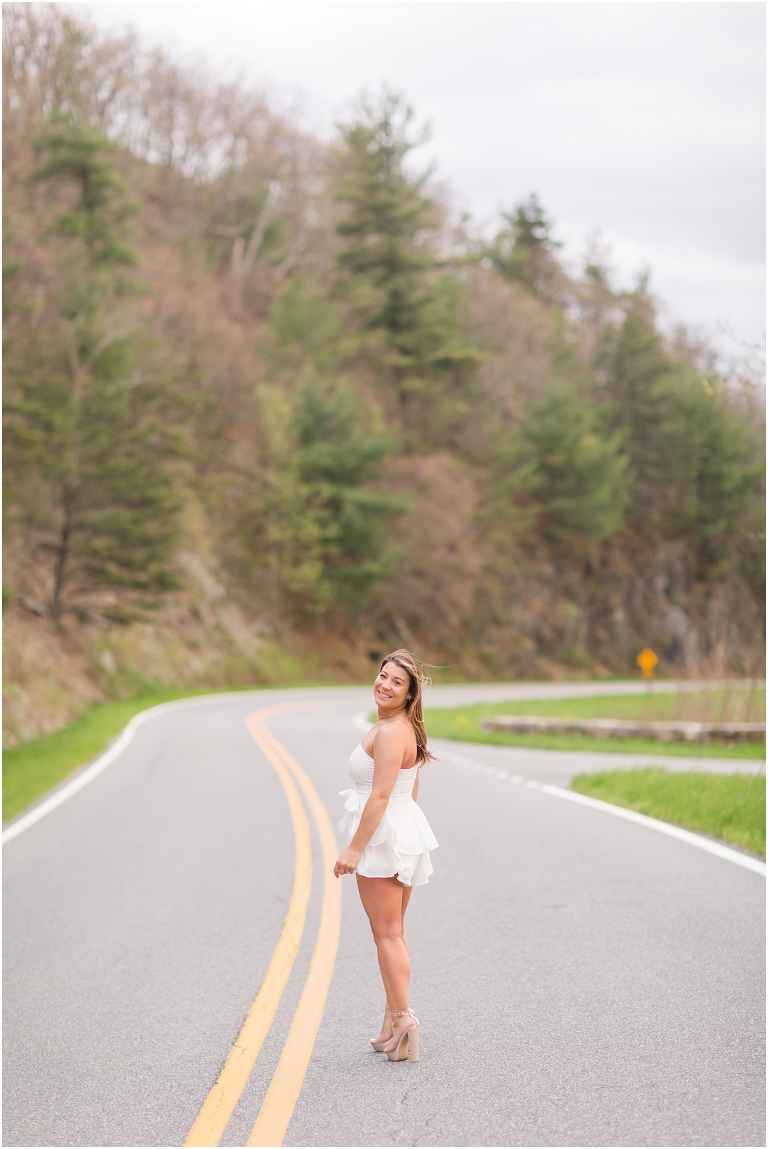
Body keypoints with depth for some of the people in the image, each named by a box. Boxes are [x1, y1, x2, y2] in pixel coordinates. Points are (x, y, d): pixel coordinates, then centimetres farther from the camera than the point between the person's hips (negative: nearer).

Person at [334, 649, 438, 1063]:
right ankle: (393, 1021, 19)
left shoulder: (389, 733, -19)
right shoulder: (405, 729, 12)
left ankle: (402, 1018, -5)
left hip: (383, 837, -10)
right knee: (393, 933, 14)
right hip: (405, 831, 10)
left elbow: (380, 796, -23)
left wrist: (354, 848, -21)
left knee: (387, 934, -4)